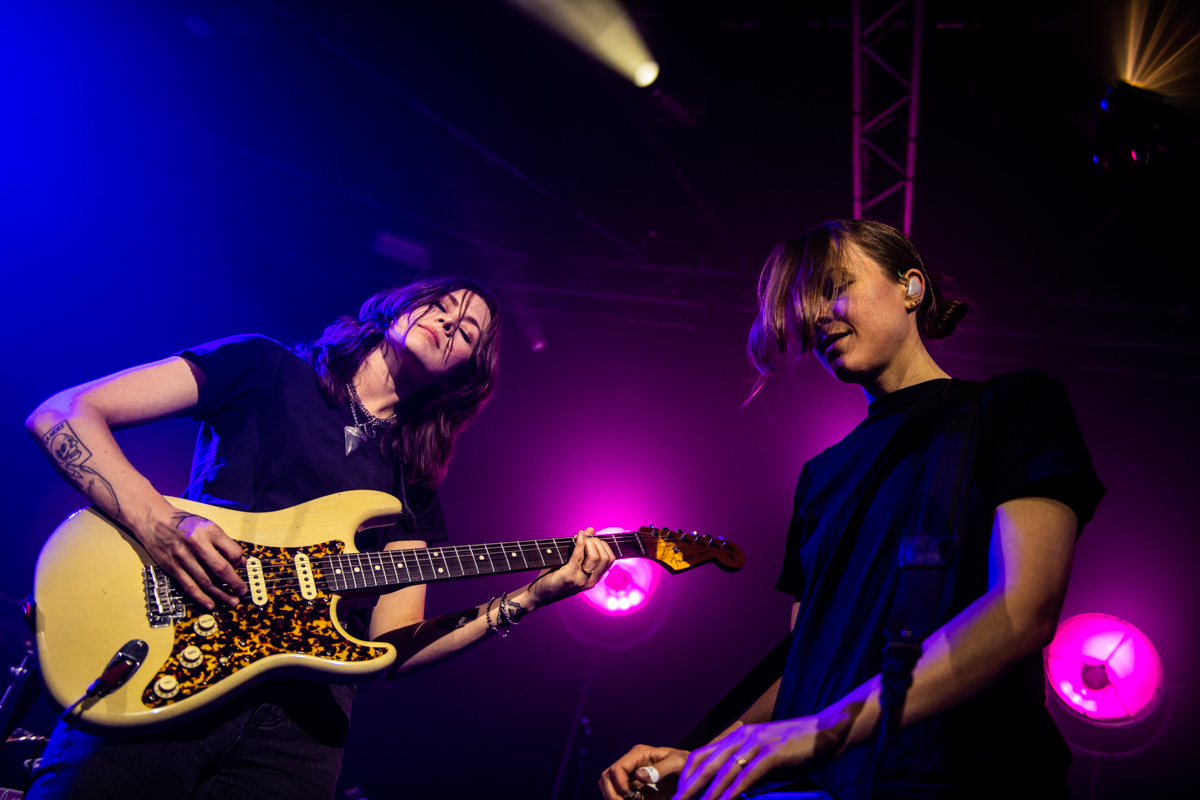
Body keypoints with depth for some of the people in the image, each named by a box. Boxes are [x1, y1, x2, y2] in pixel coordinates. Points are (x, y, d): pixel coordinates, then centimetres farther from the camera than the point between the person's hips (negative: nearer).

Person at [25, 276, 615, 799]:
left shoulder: (414, 487, 18)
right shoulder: (268, 370, 7)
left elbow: (392, 647, 9)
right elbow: (62, 414, 0)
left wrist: (527, 600, -2)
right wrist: (159, 524, -15)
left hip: (300, 715, 4)